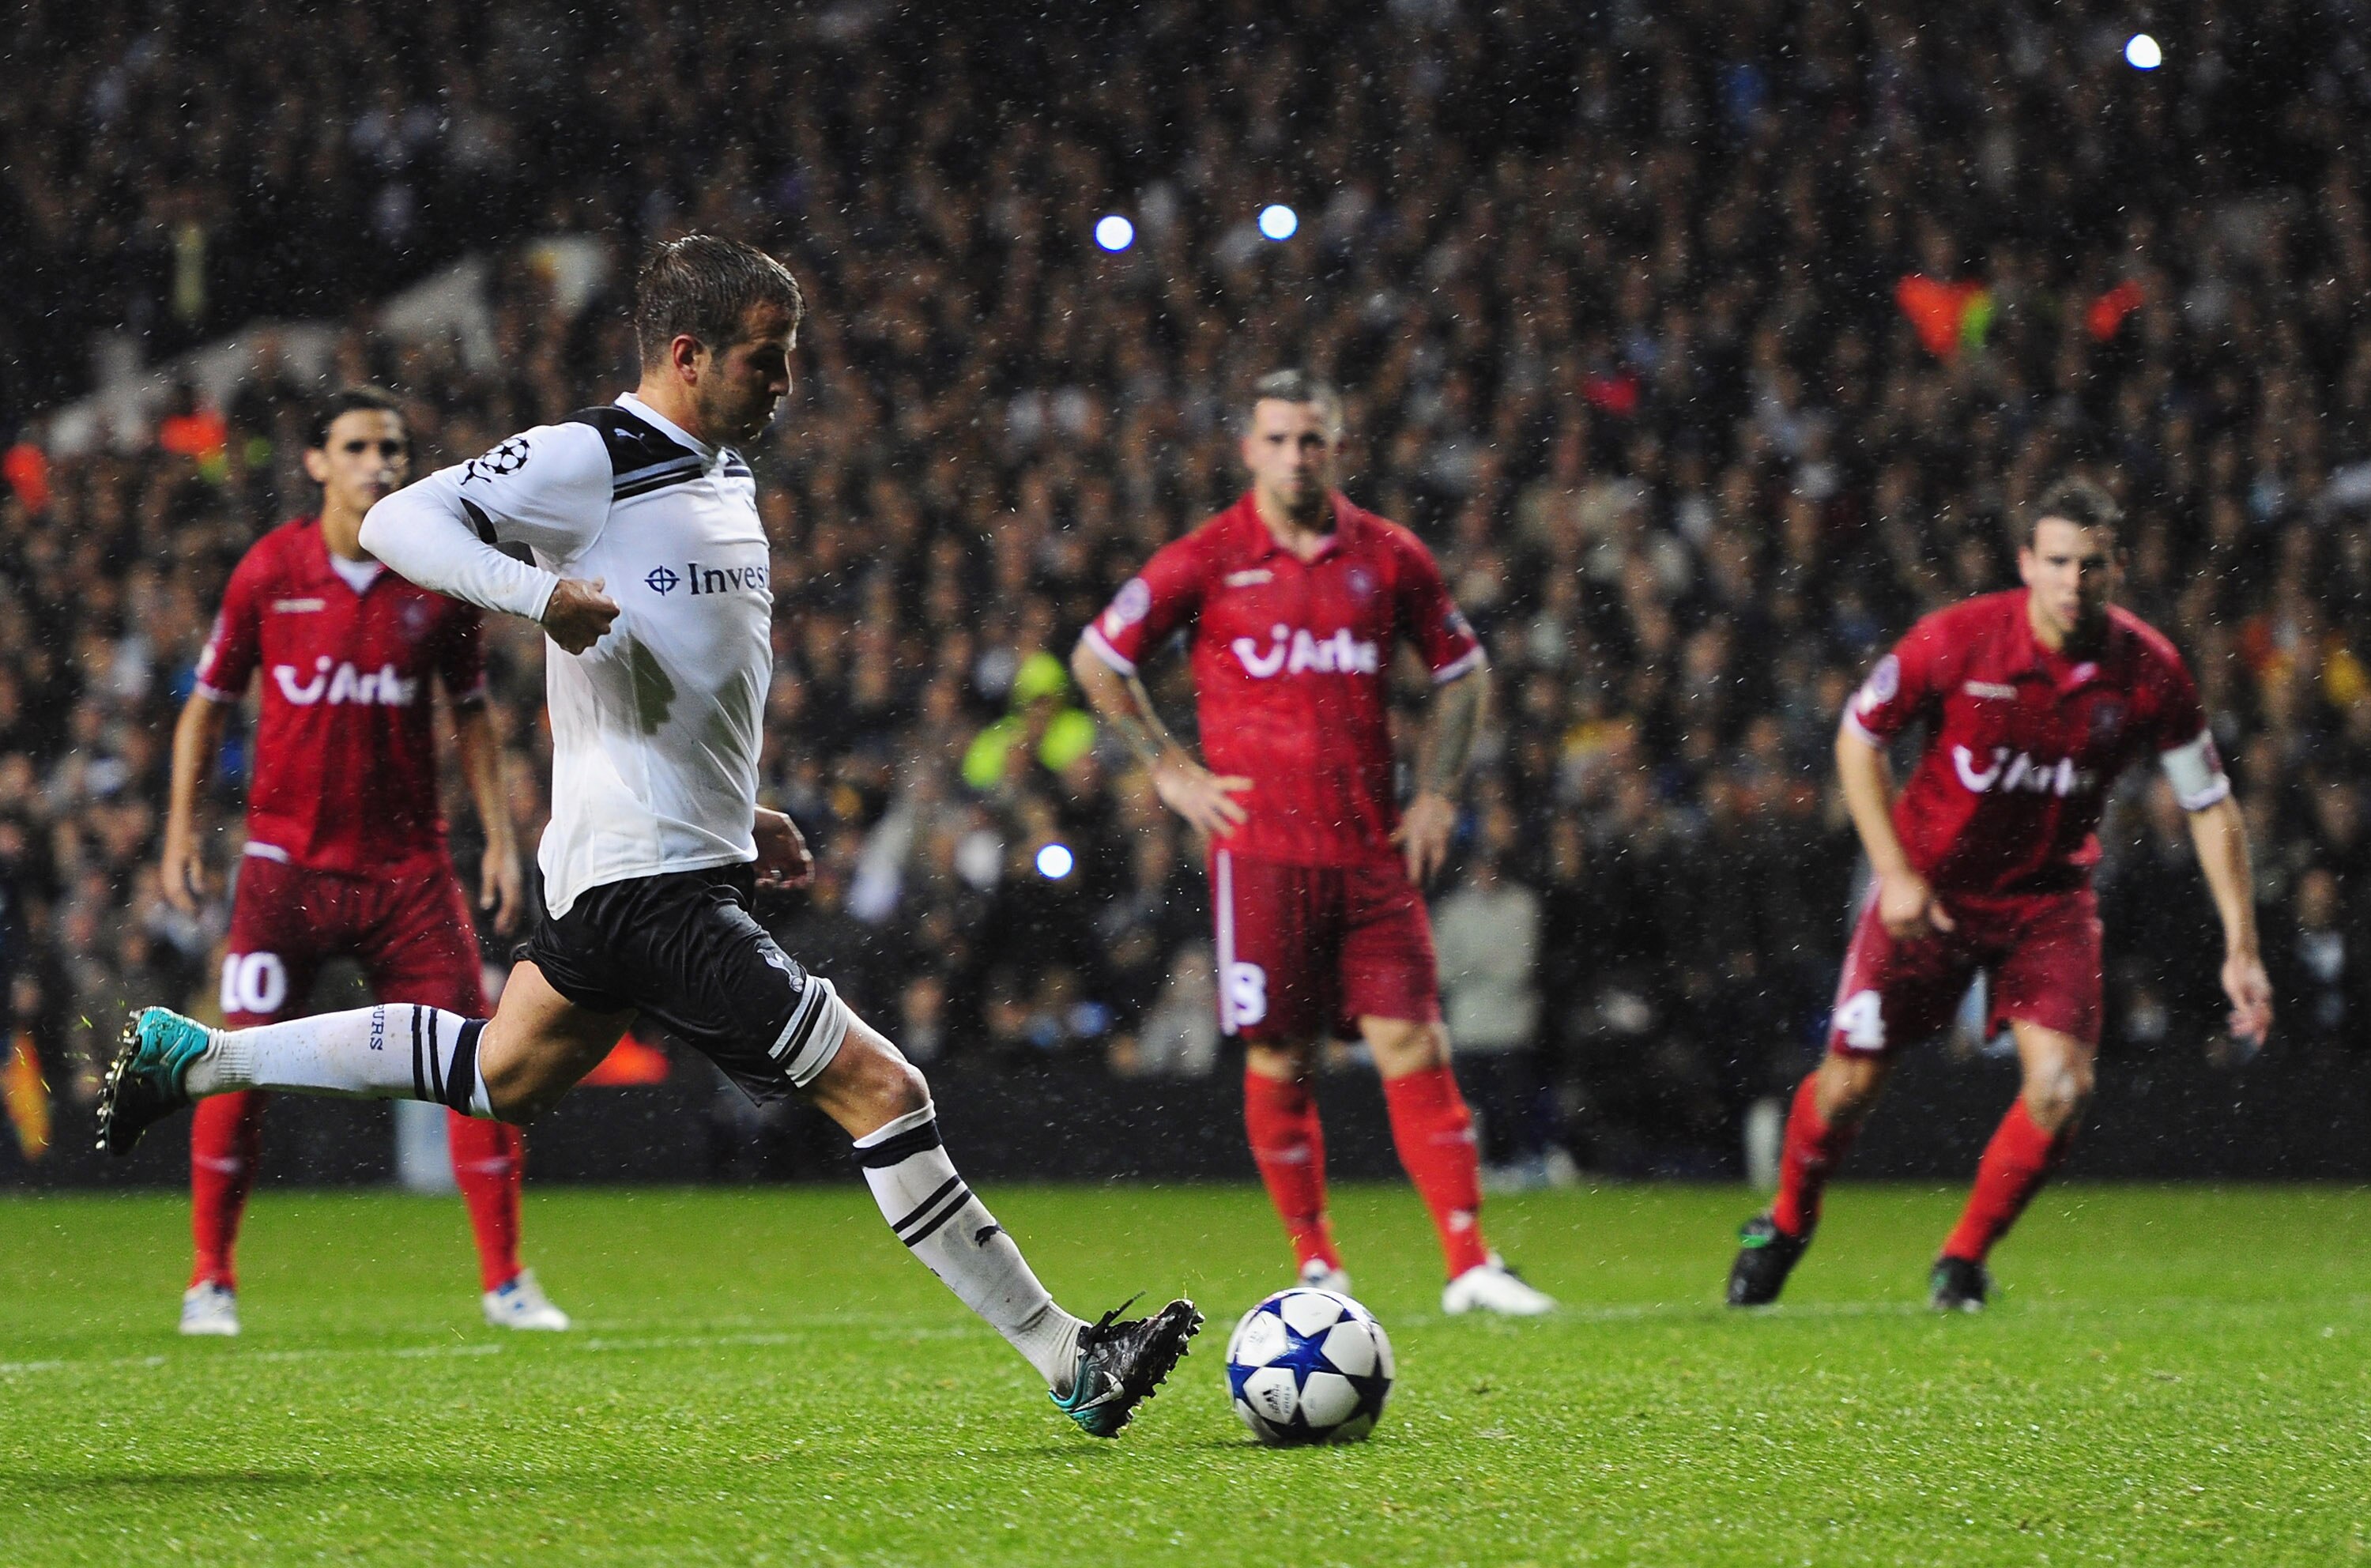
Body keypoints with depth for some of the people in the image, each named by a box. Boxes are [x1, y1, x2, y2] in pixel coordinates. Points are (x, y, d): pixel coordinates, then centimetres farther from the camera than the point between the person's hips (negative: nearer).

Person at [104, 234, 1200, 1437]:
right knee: (881, 1089, -12)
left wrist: (740, 812, 20)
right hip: (650, 885, -11)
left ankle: (189, 1056, 35)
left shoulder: (724, 476, 15)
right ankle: (1068, 1363, -7)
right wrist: (541, 591, -32)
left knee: (500, 1074, 25)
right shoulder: (589, 458, -14)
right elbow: (397, 521, -19)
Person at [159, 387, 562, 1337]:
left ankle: (505, 1280, 5)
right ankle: (211, 1281, 5)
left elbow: (470, 714, 11)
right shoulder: (269, 571, -2)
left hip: (408, 863, 1)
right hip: (287, 859, -1)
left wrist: (500, 838, 4)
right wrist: (183, 824, 1)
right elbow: (209, 700, 7)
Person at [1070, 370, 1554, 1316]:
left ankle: (1470, 1265, -7)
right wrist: (1170, 770, 4)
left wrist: (1436, 793, 11)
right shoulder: (1205, 561, 0)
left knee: (1412, 1044, -6)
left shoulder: (1388, 557, 7)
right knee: (1280, 1059, 0)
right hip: (1261, 844, -2)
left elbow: (1462, 671, 20)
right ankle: (1316, 1265, 14)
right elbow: (1096, 660, 9)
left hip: (1371, 848, 2)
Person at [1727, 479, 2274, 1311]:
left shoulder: (2149, 671, -14)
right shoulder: (1956, 640, -20)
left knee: (2061, 1088, -15)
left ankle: (1964, 1260, 7)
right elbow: (1857, 737, -6)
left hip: (2050, 893, 1)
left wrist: (2240, 947, -8)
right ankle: (1785, 1226, 32)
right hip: (1929, 888, -1)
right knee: (1851, 1083, 1)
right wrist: (1896, 871, -13)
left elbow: (2212, 806, -3)